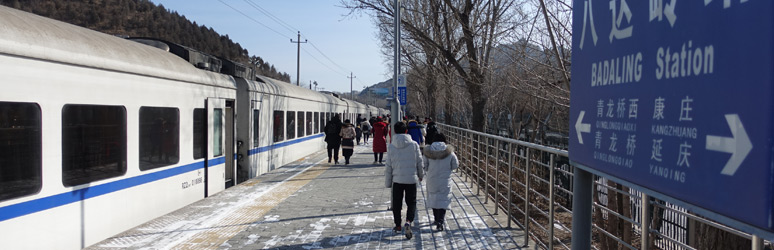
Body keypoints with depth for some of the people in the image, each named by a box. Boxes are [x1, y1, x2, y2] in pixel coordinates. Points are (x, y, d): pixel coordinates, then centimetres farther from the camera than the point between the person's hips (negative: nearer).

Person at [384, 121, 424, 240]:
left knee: (396, 203, 15)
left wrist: (388, 182, 10)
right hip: (411, 179, -1)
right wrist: (421, 175, 19)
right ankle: (408, 221, -13)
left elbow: (388, 166, 0)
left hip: (397, 180, 1)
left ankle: (398, 225, 23)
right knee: (411, 202, 10)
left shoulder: (391, 146, -4)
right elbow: (419, 162, 2)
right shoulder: (414, 145, -6)